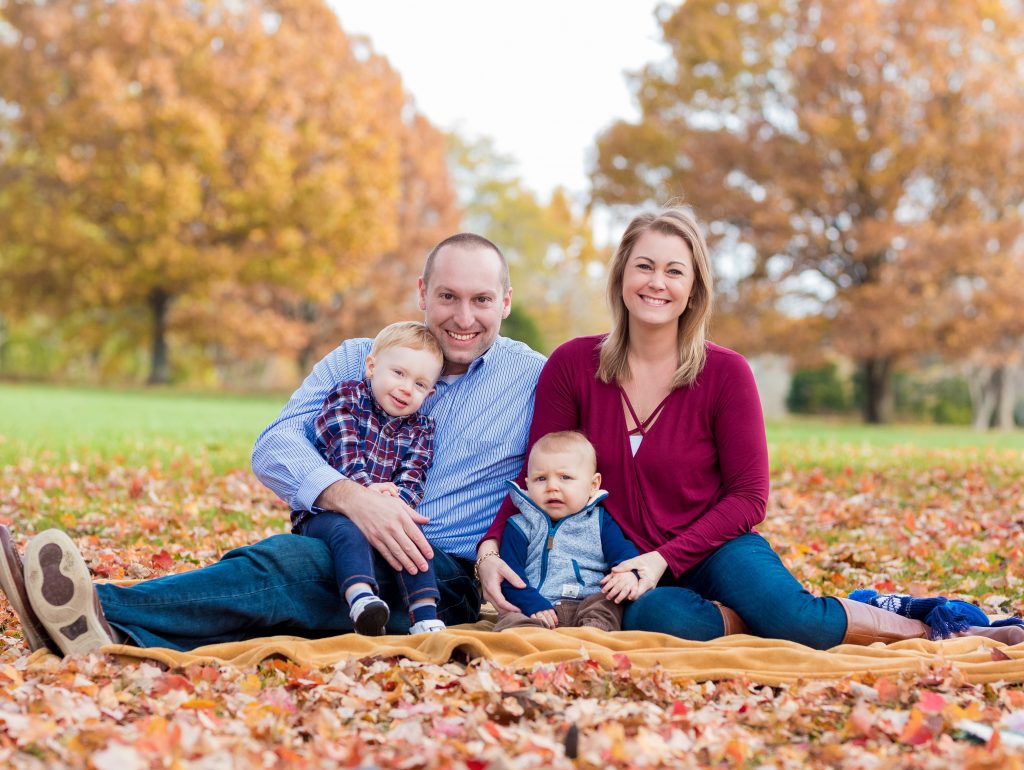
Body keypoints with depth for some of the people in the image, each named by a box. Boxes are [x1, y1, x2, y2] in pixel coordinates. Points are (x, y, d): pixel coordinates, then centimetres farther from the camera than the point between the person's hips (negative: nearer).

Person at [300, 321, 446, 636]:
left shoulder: (421, 429, 12)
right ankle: (361, 601, -56)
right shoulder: (346, 396, 2)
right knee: (349, 532, -34)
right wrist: (366, 488, -30)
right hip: (325, 512, -4)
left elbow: (411, 481, -3)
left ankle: (425, 617, -31)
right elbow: (344, 452, -14)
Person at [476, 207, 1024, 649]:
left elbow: (748, 497, -4)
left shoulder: (725, 373, -6)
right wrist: (491, 547, -16)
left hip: (713, 549, 0)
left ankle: (918, 629, -5)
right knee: (654, 618, -38)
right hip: (623, 570, 0)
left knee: (788, 615, -31)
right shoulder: (572, 365, -2)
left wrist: (664, 558, -16)